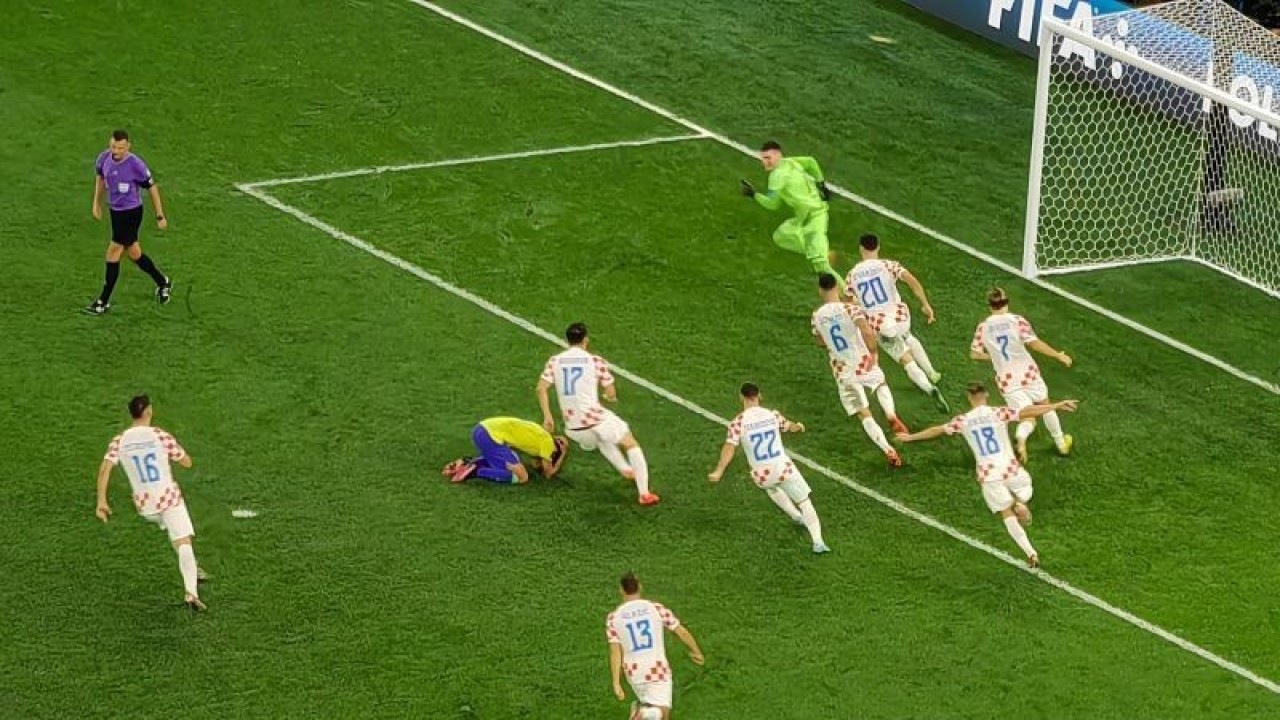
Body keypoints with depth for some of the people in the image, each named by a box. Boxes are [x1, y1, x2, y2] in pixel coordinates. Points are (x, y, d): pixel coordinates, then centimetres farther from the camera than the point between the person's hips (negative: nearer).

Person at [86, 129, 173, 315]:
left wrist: (160, 216, -5)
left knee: (113, 253, -6)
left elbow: (152, 188, -11)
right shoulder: (105, 157, -6)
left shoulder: (135, 164, -22)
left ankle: (103, 302, 3)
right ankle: (163, 282, 37)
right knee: (133, 252, 16)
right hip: (114, 210, 7)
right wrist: (96, 203, 15)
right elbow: (100, 176, 17)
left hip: (131, 212, -7)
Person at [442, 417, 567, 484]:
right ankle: (475, 471, -14)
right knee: (521, 477, -7)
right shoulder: (547, 442, -1)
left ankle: (467, 463, 12)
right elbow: (549, 474, 5)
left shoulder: (538, 436, 24)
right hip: (490, 436, -9)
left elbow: (536, 465, 23)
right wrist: (563, 454, 11)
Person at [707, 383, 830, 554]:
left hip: (762, 475, 0)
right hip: (784, 468, 0)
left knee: (771, 487, 37)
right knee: (805, 502, 8)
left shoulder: (738, 422, -11)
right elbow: (790, 426, 20)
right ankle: (818, 541, -7)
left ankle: (796, 516, 42)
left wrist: (718, 472, -18)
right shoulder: (773, 415, -1)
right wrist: (799, 426, 43)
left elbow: (729, 447, -21)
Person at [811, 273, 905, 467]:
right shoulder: (849, 308, -12)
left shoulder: (817, 316, -1)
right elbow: (867, 331, -27)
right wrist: (873, 352, -13)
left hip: (843, 372, 1)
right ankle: (892, 415, 6)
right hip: (864, 363, -1)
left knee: (864, 414, 9)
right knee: (881, 384, 32)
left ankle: (888, 450, -6)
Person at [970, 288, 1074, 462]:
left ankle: (1021, 439, -29)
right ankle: (1061, 443, 38)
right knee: (1045, 406, 23)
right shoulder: (1017, 321, -11)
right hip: (1027, 373, -1)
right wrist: (1058, 355, -13)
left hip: (1006, 380, 1)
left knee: (1027, 417, 6)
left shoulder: (983, 327, -2)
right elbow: (1034, 343, -21)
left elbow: (974, 354, 2)